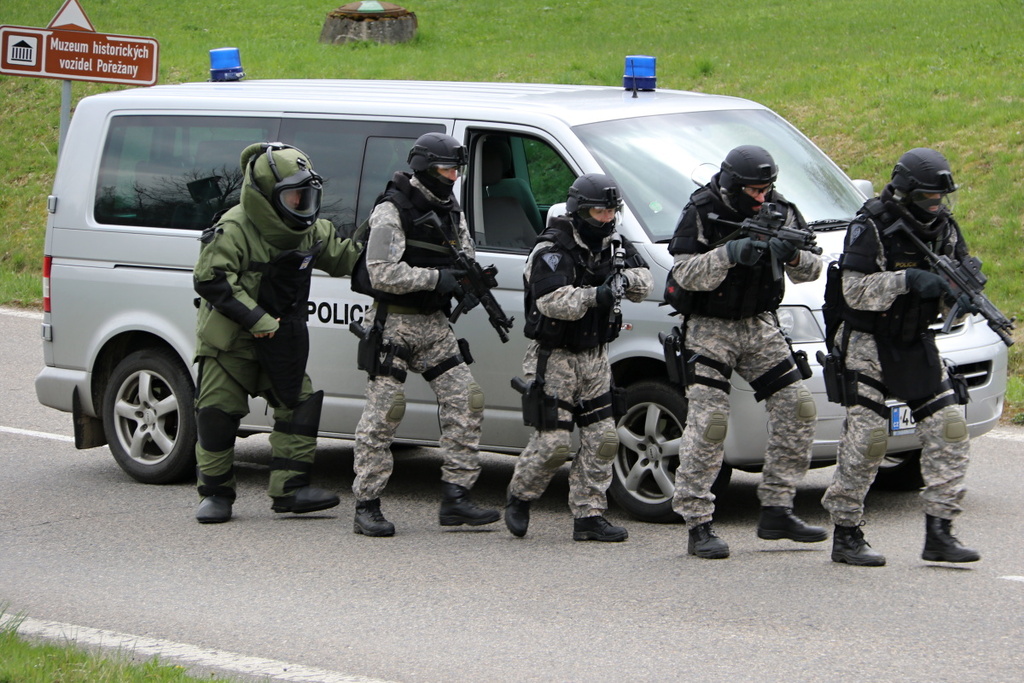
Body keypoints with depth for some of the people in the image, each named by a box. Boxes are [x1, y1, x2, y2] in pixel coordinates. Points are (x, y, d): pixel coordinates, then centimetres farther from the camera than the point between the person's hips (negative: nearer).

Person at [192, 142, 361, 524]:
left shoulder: (310, 231, 2)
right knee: (219, 413, -2)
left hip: (280, 340, 6)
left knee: (299, 404, -2)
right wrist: (258, 320, -28)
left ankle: (290, 489, 2)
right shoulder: (234, 230, -20)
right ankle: (215, 494, 9)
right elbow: (211, 280, -25)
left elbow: (343, 259, 14)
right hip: (229, 340, -6)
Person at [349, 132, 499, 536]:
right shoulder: (392, 211, -11)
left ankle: (456, 499, 2)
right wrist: (437, 278, -23)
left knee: (465, 401, -1)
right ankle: (366, 507, -1)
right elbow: (382, 274, -19)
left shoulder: (452, 213, 13)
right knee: (383, 414, -6)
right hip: (395, 324, -7)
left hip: (435, 325, 7)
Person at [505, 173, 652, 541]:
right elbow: (553, 302, -29)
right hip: (555, 359, -7)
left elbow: (643, 283, 5)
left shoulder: (611, 245, 8)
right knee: (553, 442, -8)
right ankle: (519, 498, 16)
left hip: (594, 358, 7)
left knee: (601, 438, 1)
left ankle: (589, 515, 7)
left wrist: (627, 278, -18)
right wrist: (596, 296, -39)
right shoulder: (552, 251, -15)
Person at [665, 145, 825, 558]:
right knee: (708, 424, -13)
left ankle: (776, 511, 7)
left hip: (760, 326, 5)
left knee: (797, 409, -2)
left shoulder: (781, 211, 1)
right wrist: (728, 254, -34)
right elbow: (685, 273, -20)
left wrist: (794, 256, -22)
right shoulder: (701, 214, -12)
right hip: (710, 328, -5)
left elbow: (811, 271, 1)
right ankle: (697, 527, -10)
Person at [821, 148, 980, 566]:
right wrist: (908, 280, -33)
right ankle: (846, 537, 2)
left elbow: (952, 304, 7)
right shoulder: (871, 227, -15)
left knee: (949, 433, -4)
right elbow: (856, 292, -22)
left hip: (917, 344, 6)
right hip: (868, 344, -6)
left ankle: (939, 534, 0)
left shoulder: (945, 229, 3)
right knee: (865, 439, -9)